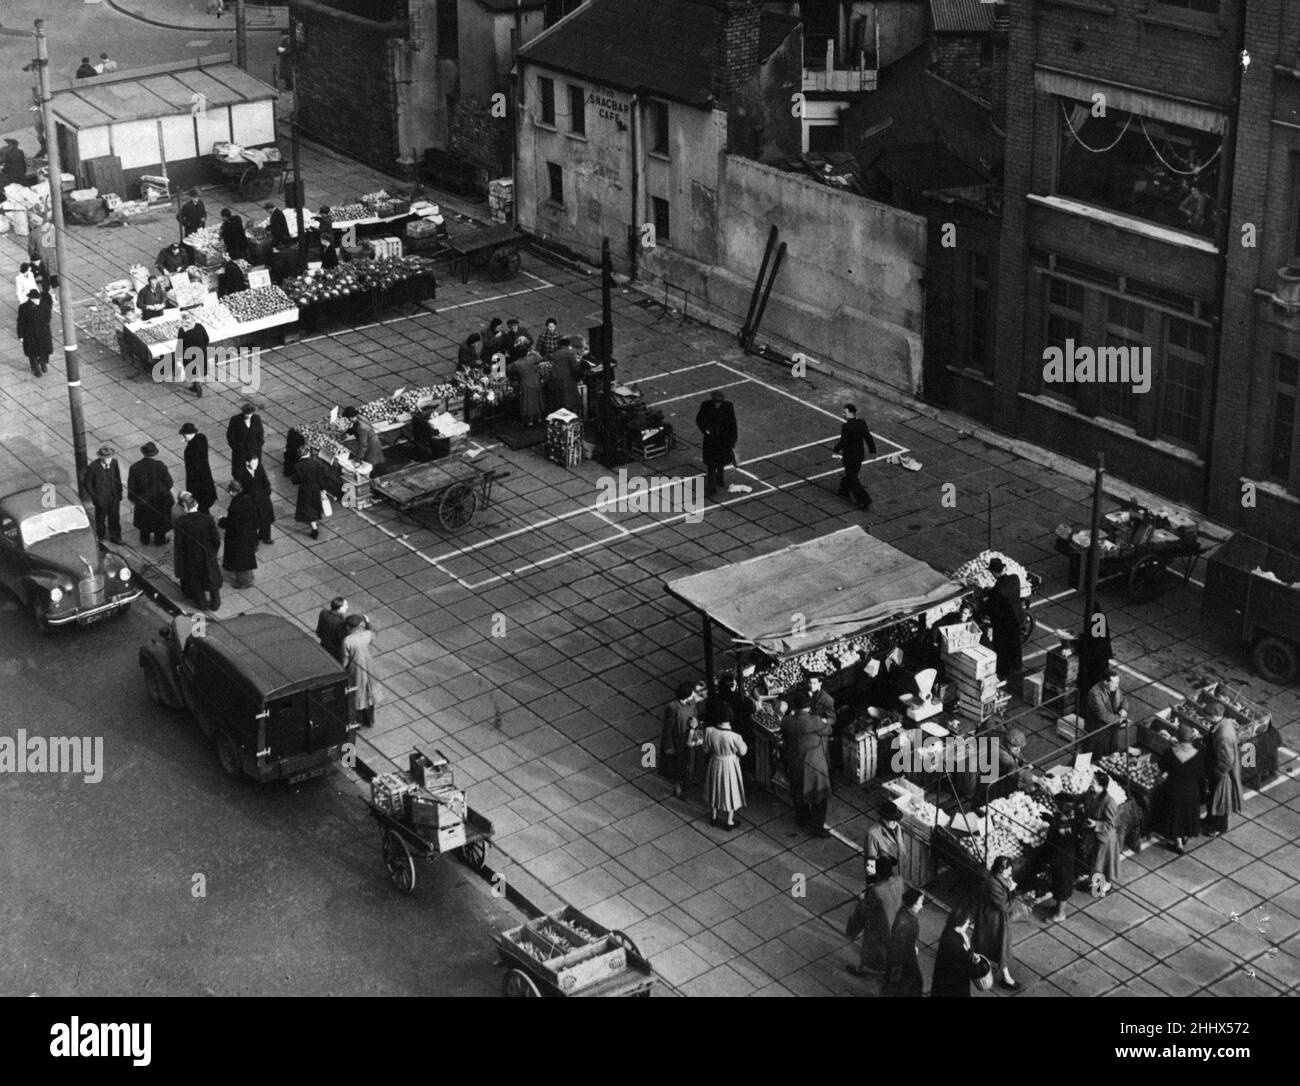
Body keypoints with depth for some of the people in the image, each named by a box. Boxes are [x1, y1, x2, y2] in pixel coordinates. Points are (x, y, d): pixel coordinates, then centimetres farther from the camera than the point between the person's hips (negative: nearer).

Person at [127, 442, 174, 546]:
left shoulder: (135, 467, -22)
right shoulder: (160, 466, -26)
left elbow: (131, 487, -12)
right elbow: (169, 483, -16)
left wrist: (132, 498, 6)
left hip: (143, 499, 1)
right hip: (160, 499, -1)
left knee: (144, 519, 26)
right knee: (161, 519, 23)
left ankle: (145, 539, 42)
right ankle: (159, 539, 39)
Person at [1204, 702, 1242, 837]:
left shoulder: (1223, 737, -39)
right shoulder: (1225, 722, -12)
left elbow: (1226, 763, -29)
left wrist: (1215, 774, -18)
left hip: (1222, 772, -9)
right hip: (1215, 768, 9)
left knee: (1218, 799, 16)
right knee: (1211, 796, 28)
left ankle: (1220, 827, 38)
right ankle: (1210, 819, 51)